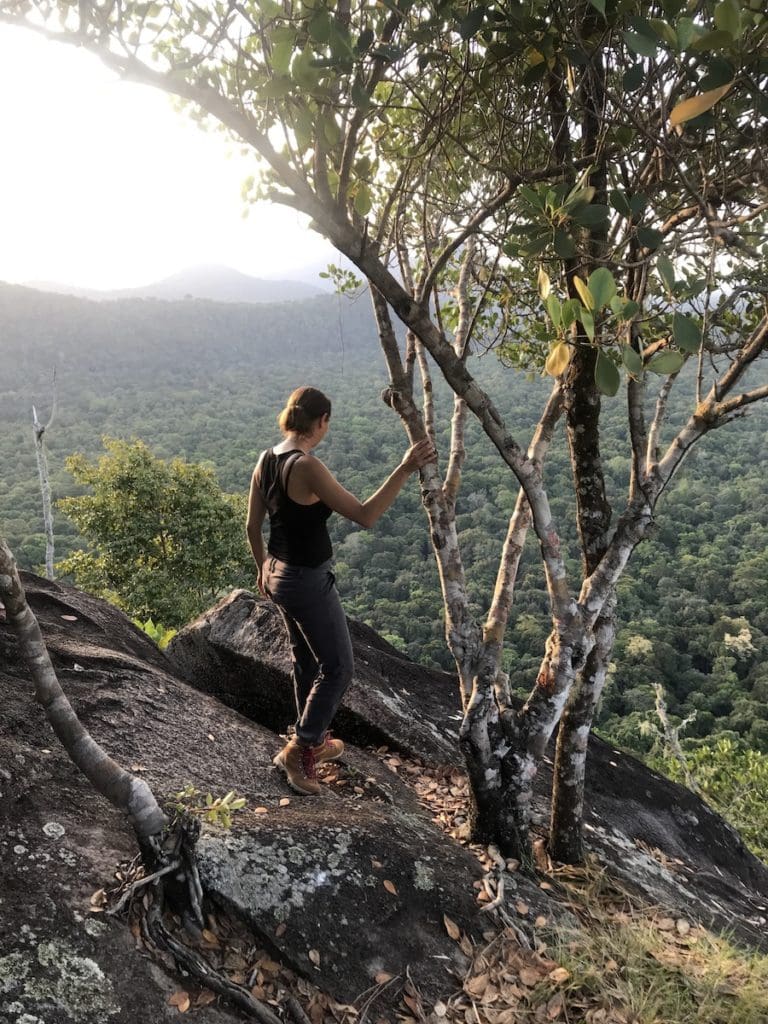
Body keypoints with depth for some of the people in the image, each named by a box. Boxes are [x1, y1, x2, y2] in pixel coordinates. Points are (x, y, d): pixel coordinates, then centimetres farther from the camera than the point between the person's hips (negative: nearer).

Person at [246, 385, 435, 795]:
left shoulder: (266, 459, 1)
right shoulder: (307, 467, -26)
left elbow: (252, 526, 9)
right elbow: (364, 515, -30)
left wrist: (263, 570, 23)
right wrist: (404, 470, -30)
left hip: (278, 574, 9)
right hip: (308, 581, -9)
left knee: (306, 659, 25)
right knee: (338, 668, 9)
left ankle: (313, 739, 43)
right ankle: (299, 749, 17)